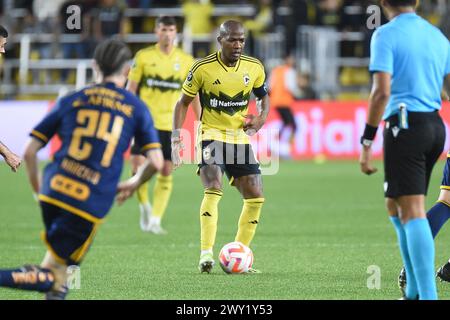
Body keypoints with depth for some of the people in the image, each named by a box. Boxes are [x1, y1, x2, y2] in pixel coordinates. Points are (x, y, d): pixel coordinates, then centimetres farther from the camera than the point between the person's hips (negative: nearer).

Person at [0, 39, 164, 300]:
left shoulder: (71, 101, 14)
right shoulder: (136, 107, 9)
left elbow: (30, 152, 11)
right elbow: (156, 162, 4)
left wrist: (38, 189, 27)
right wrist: (134, 184, 25)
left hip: (54, 191, 3)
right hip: (93, 205, -3)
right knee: (51, 274, -4)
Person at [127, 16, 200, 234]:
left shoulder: (186, 61, 3)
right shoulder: (144, 57, 0)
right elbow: (131, 88, 3)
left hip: (170, 124, 2)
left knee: (166, 172, 0)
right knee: (138, 164, -13)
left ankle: (155, 220, 6)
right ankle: (144, 206, 12)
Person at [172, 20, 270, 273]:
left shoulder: (255, 68, -1)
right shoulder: (203, 68, -10)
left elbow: (264, 97, 17)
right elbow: (183, 103, 0)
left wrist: (260, 120, -5)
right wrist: (176, 139, -9)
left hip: (241, 138, 5)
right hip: (212, 136, -5)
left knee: (256, 197, 0)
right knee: (214, 190, -26)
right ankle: (206, 255, -28)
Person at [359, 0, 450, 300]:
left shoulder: (386, 34, -6)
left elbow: (382, 91, -14)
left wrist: (367, 142, -12)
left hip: (405, 124, -7)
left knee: (412, 211, -9)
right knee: (395, 206, 18)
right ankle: (414, 291, 18)